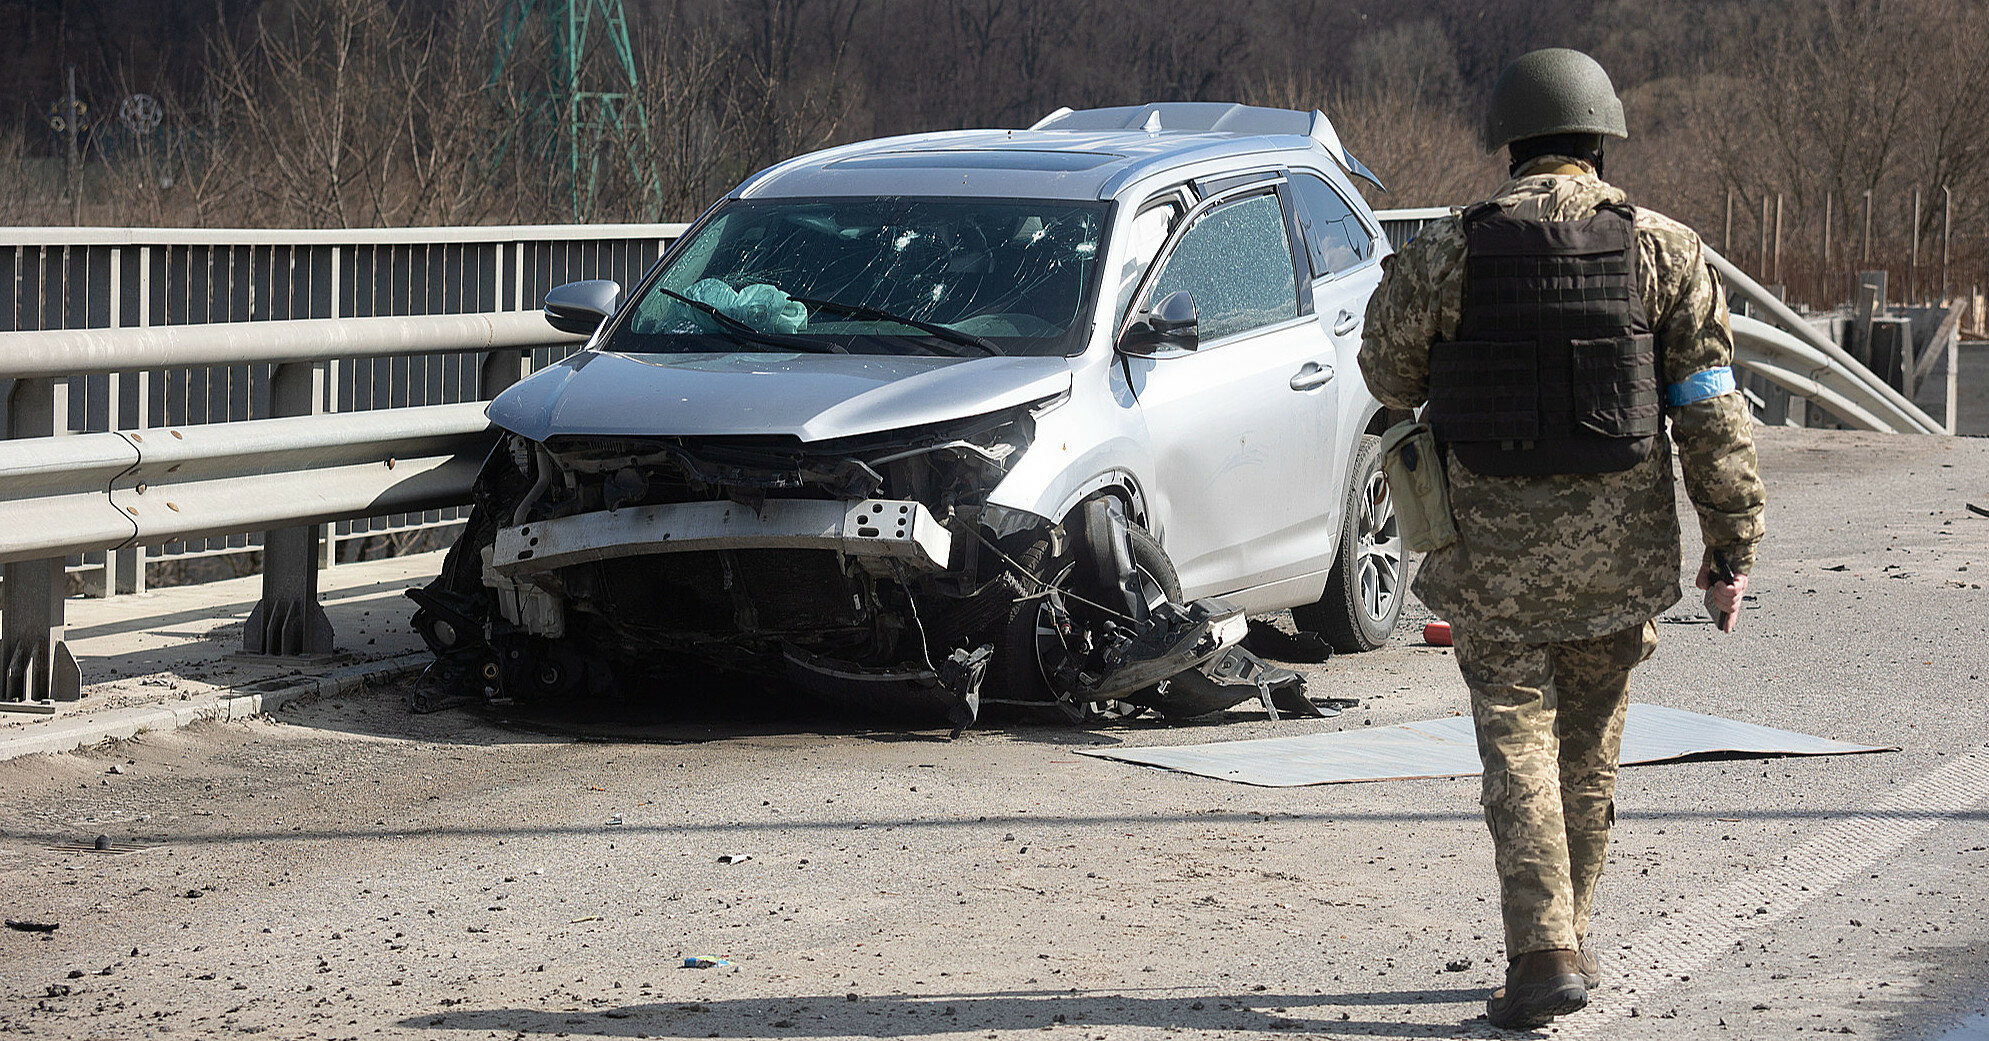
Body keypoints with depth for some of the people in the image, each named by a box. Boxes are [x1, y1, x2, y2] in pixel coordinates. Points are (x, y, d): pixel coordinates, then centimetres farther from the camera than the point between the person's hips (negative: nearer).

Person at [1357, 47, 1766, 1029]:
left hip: (1494, 543, -2)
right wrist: (1732, 546, 0)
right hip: (1619, 543, 2)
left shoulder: (1447, 252, -5)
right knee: (1587, 748, 17)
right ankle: (1569, 940, 27)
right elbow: (1714, 410, -4)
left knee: (1518, 745, 2)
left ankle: (1543, 955, -10)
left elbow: (1389, 370, 9)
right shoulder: (1663, 250, -3)